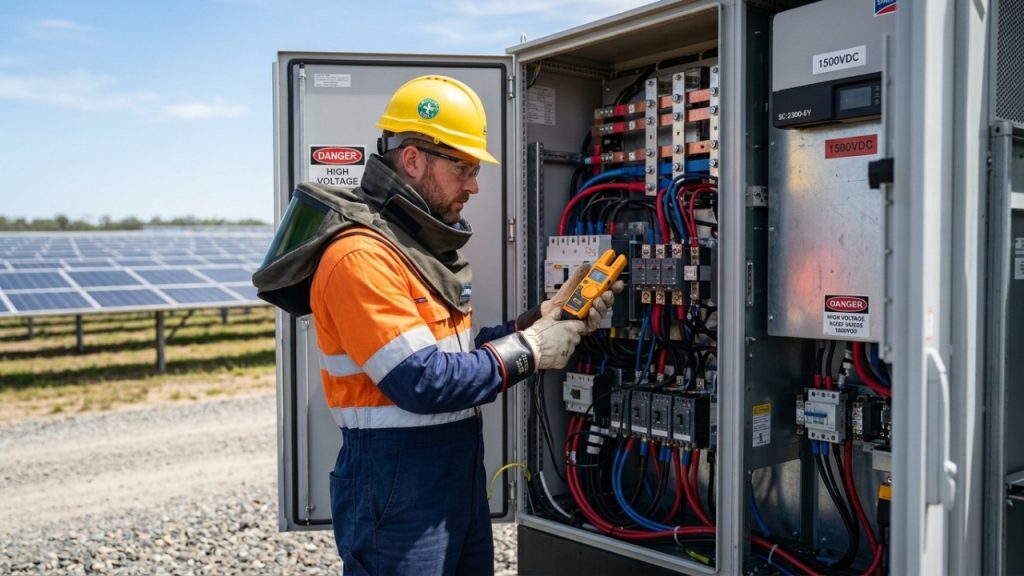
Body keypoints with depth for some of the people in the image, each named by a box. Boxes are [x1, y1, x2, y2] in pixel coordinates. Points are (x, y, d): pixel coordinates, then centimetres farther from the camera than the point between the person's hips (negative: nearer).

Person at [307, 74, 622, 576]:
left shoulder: (425, 243, 12)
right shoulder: (362, 257, -20)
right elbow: (422, 382, -26)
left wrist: (540, 321, 0)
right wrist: (527, 352, -16)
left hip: (461, 470, 9)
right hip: (398, 485, -9)